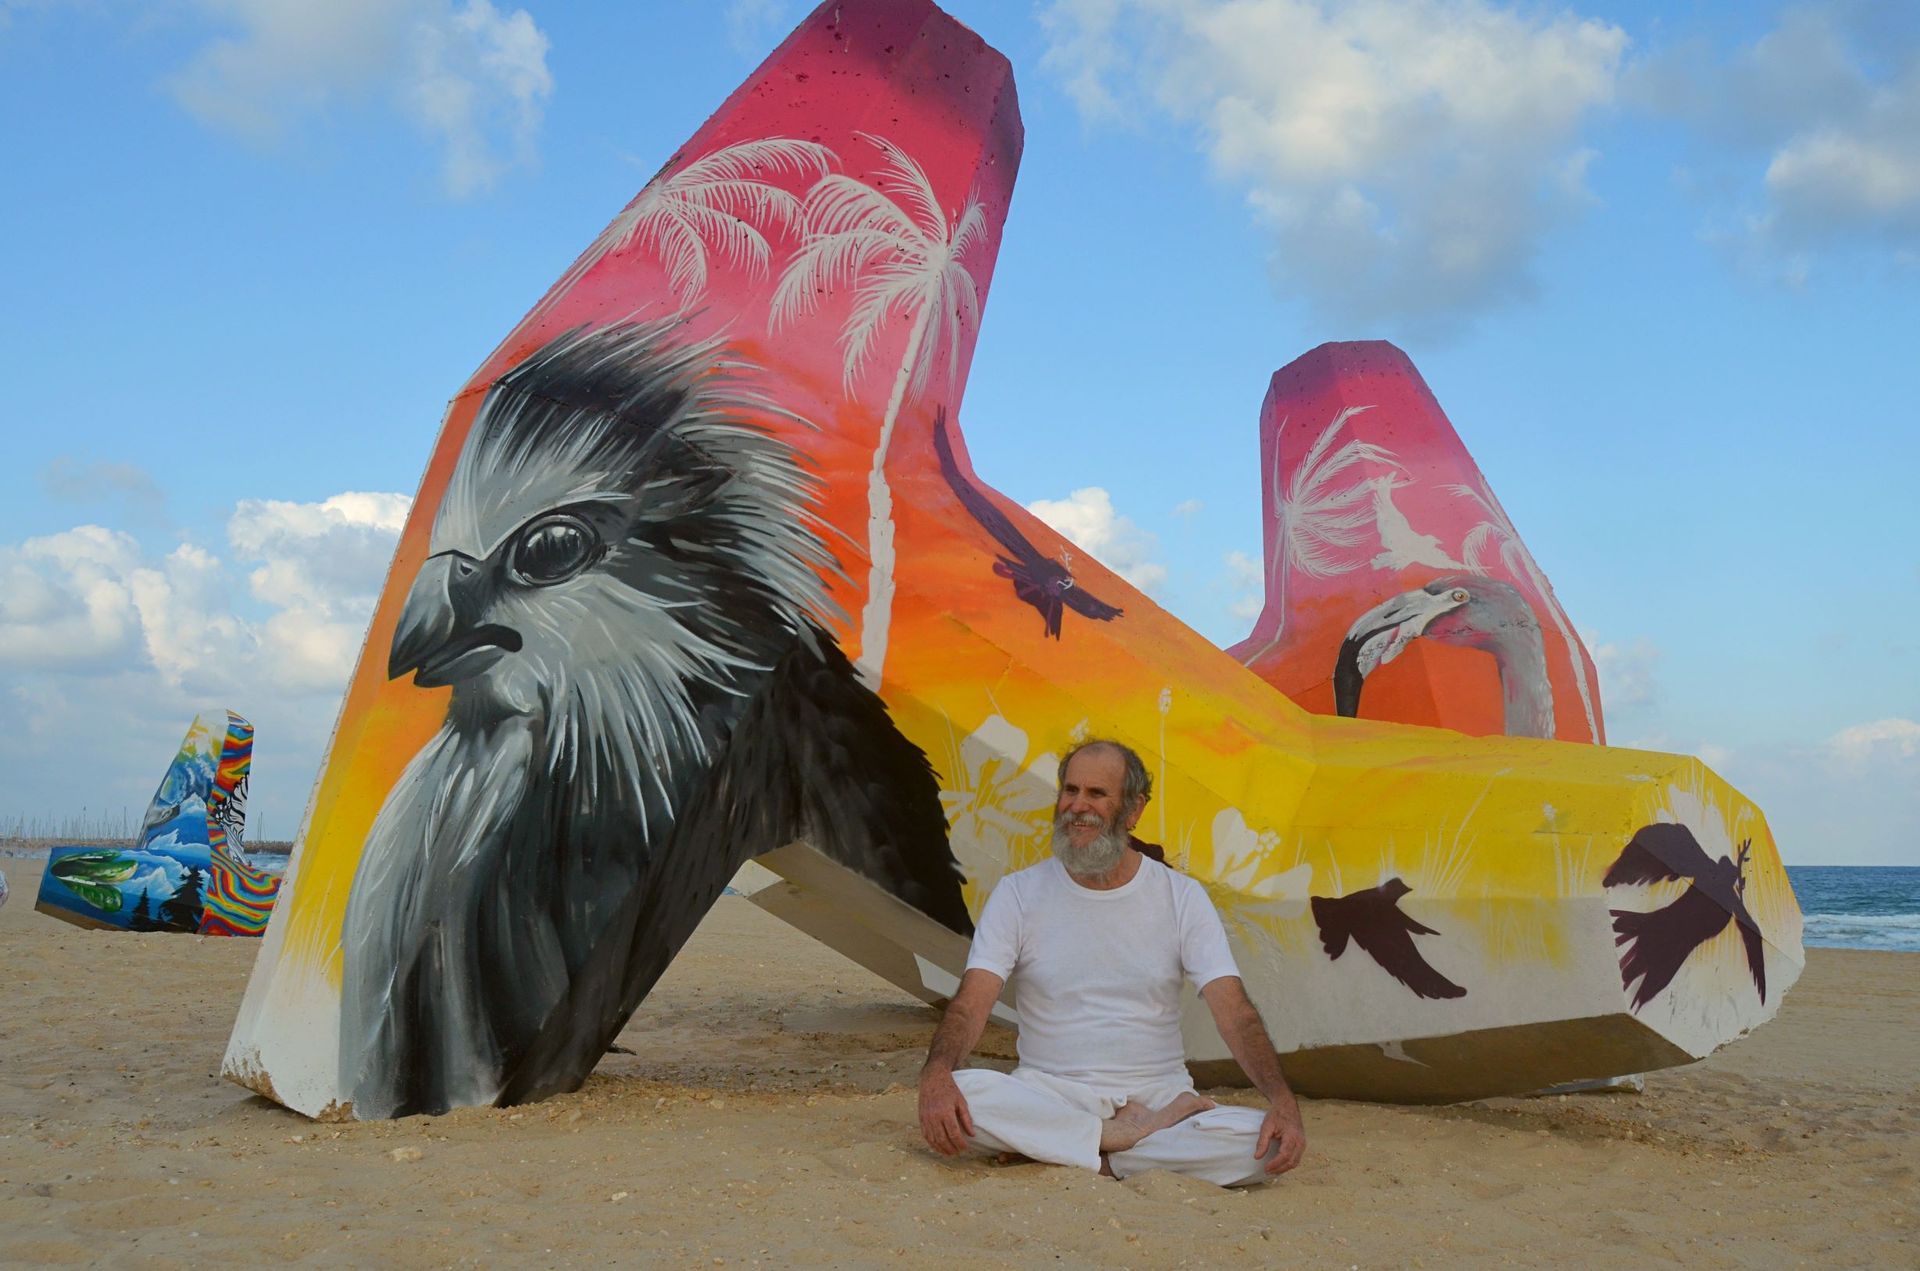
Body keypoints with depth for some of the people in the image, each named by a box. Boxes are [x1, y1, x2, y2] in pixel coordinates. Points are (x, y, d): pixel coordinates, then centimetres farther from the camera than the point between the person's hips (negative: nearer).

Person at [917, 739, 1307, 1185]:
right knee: (955, 1099, -31)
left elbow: (1235, 1011, -7)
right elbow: (971, 1002, -10)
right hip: (1047, 1092, 0)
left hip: (1159, 1093, 1)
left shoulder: (1181, 896, 2)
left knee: (1261, 1144, -27)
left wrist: (1283, 1100, -24)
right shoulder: (1018, 893, 1)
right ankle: (1128, 1136, -18)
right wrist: (936, 1072, -31)